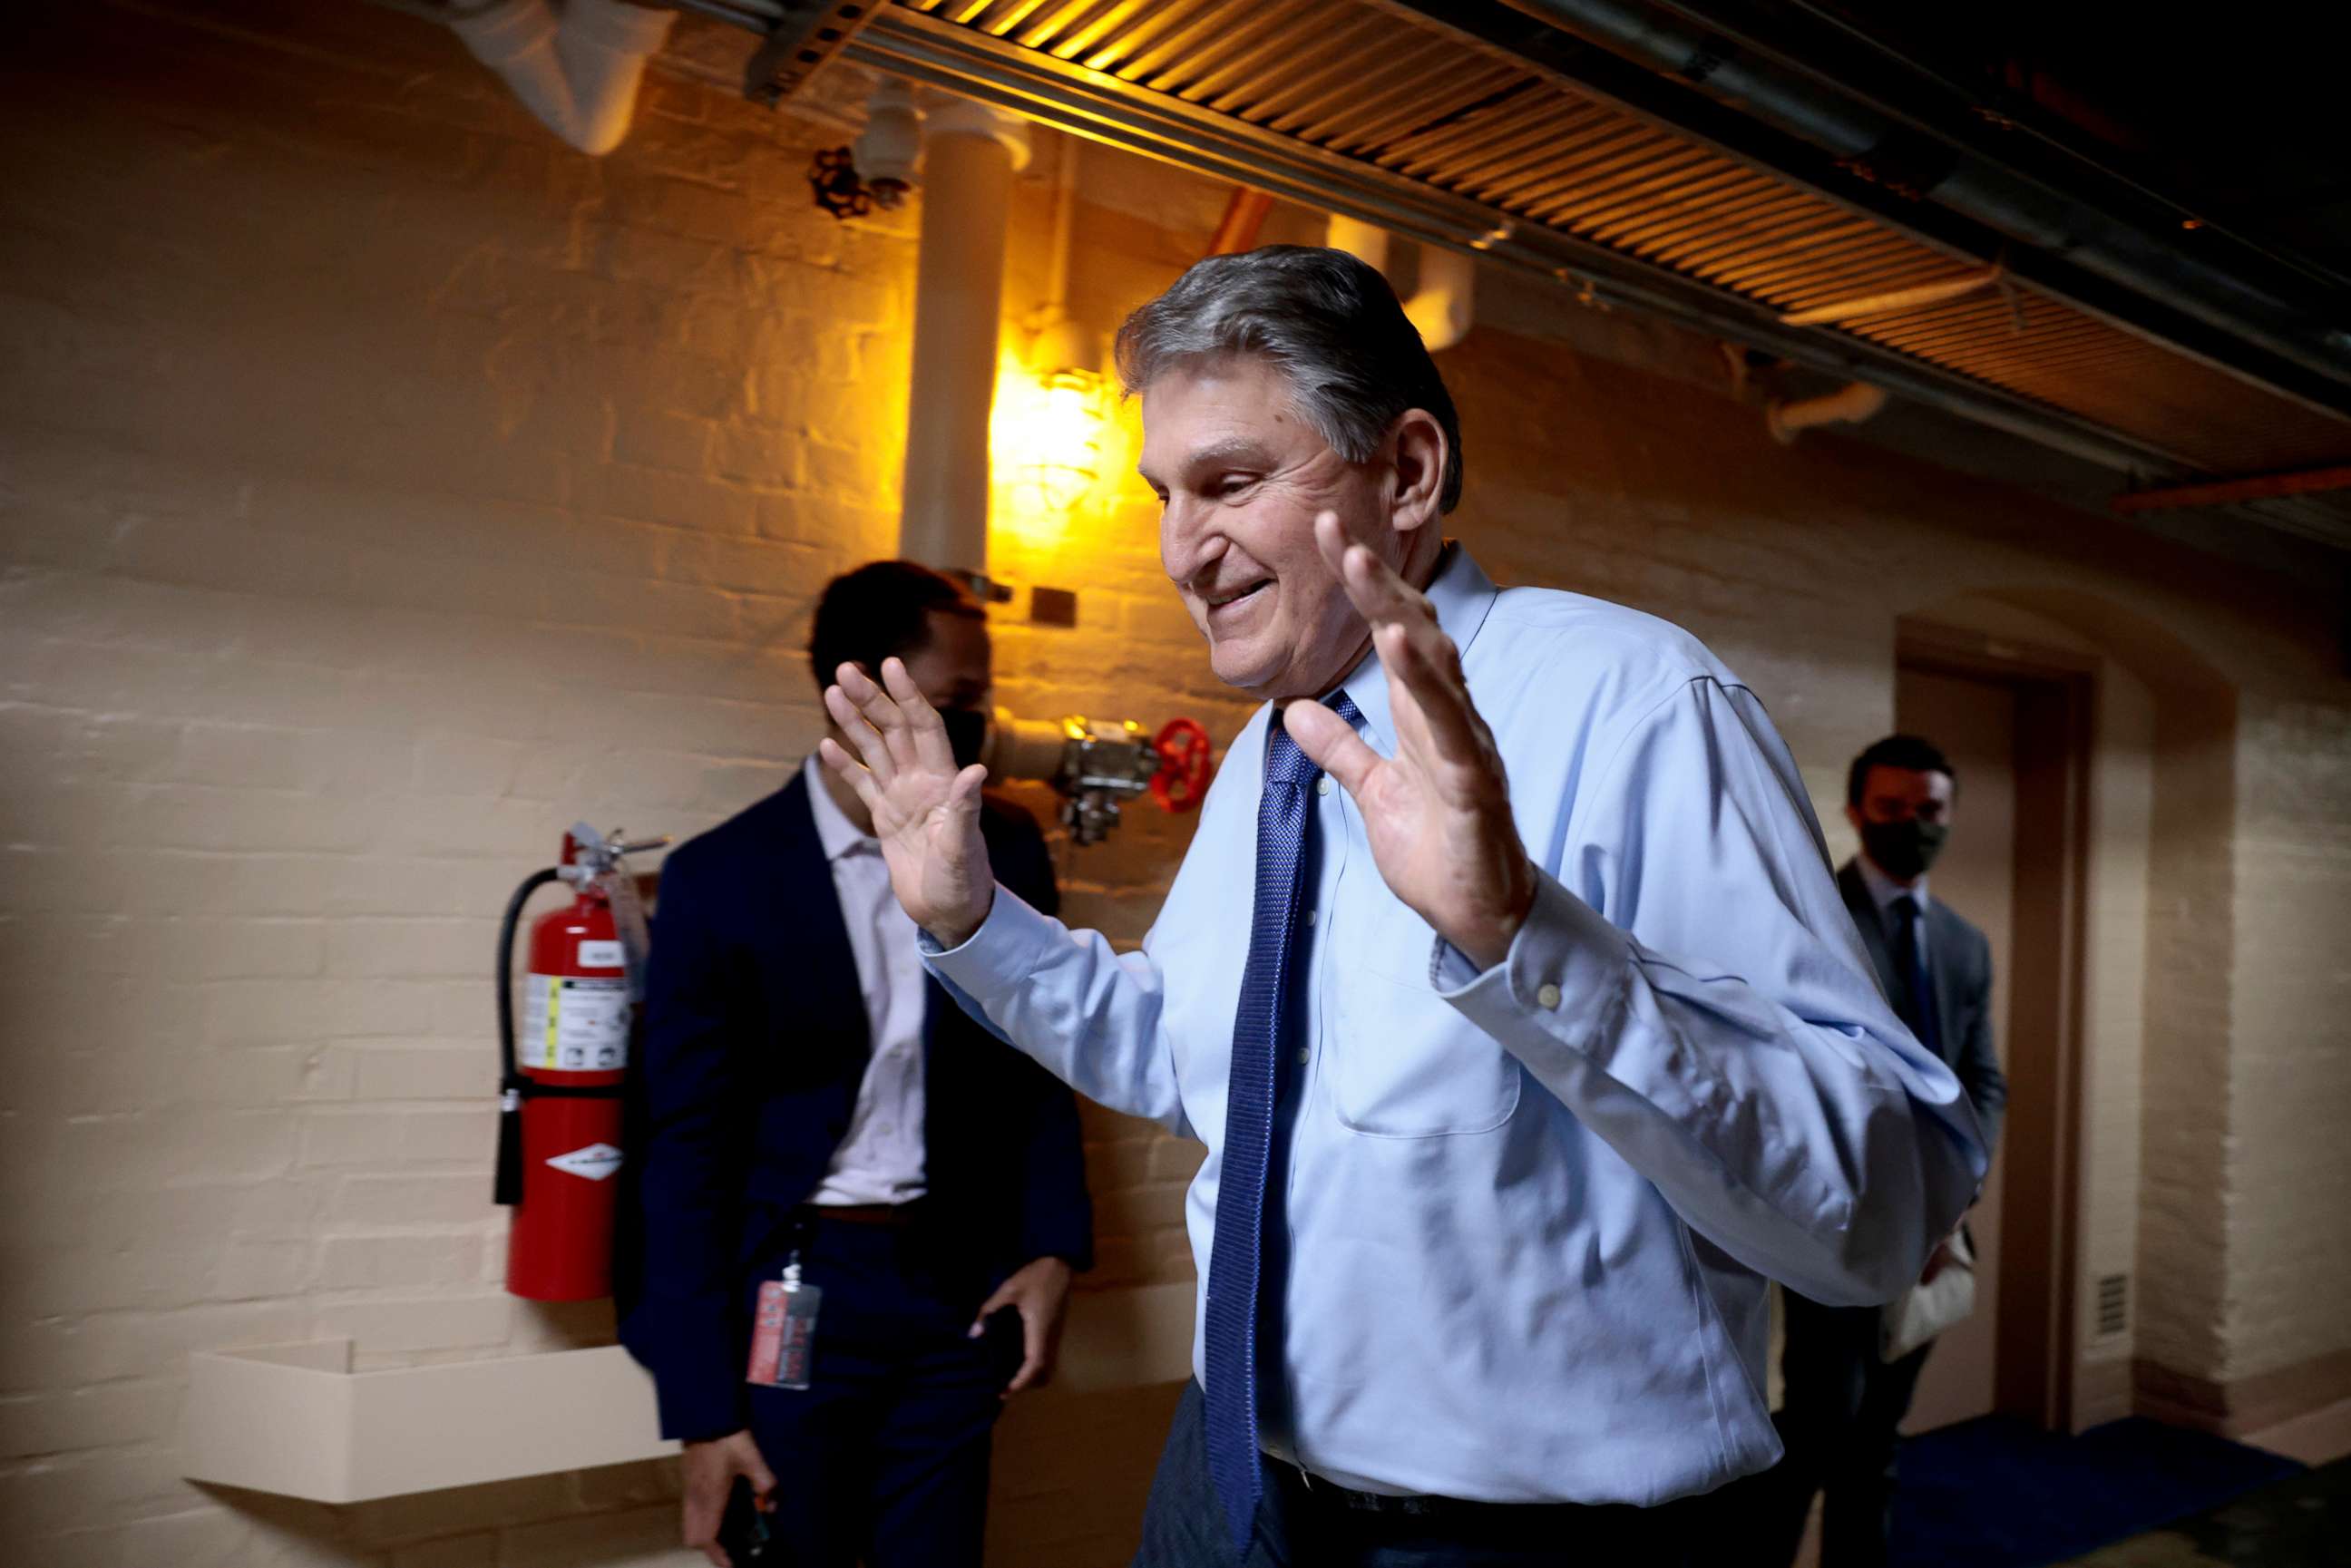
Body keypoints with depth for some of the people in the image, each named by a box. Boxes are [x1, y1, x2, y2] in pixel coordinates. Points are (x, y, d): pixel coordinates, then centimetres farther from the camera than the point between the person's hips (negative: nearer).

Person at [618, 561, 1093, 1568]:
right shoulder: (721, 878, -9)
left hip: (958, 1293, 3)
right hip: (792, 1296, -2)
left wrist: (1053, 1249, -3)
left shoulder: (1007, 853, 1)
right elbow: (687, 1147, -7)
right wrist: (704, 1410, -8)